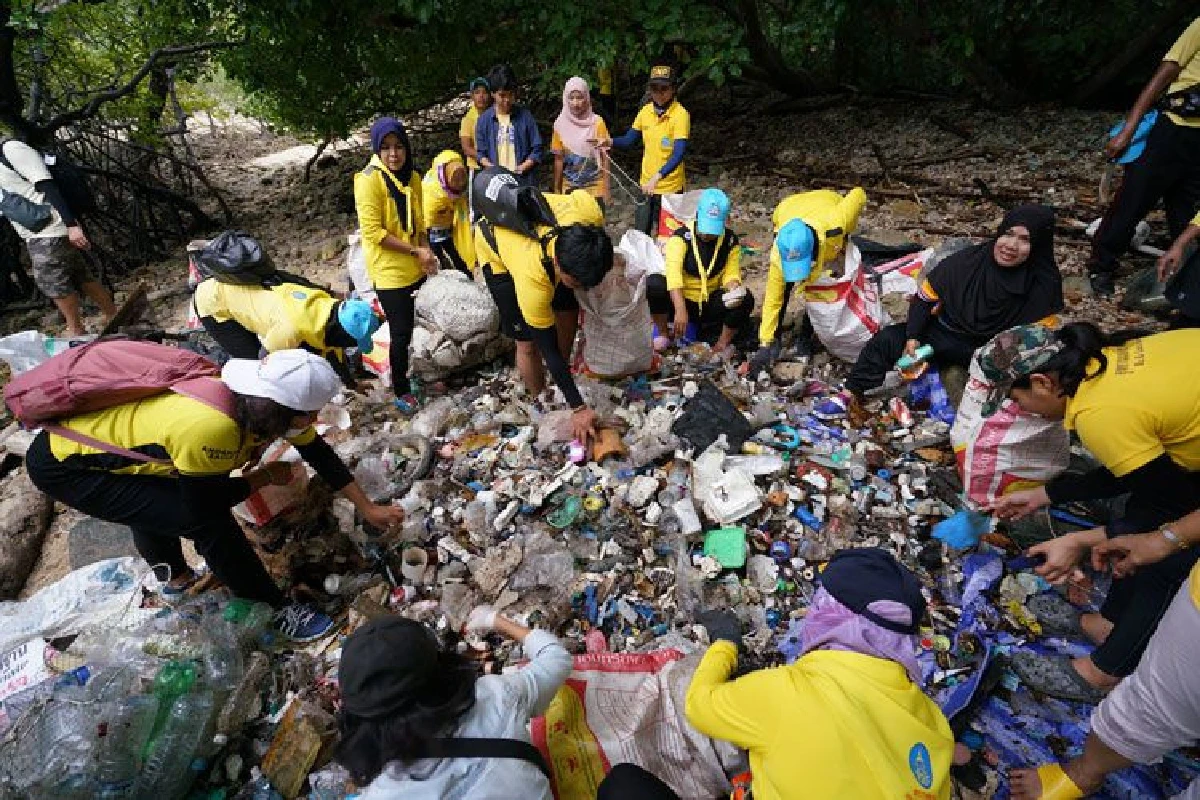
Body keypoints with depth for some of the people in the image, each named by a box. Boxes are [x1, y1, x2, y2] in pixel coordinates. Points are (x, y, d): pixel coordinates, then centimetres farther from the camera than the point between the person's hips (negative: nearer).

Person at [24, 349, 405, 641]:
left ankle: (175, 576, 57)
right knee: (210, 522, -15)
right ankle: (278, 611, 1)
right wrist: (265, 475, -9)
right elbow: (202, 508, -23)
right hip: (61, 465, -8)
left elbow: (318, 451, -4)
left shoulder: (262, 404, -16)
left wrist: (368, 508, 0)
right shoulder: (211, 427, -38)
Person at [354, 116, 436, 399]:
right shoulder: (369, 180, -15)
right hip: (390, 271, -7)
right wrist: (415, 251, -20)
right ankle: (401, 389, 18)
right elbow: (373, 231, -19)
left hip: (417, 268, 7)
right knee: (402, 332, 0)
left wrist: (426, 251, -2)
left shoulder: (412, 177, 6)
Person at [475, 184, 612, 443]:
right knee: (529, 342, -8)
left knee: (568, 315, 3)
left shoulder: (589, 212, -37)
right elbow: (548, 349, -32)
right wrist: (578, 408, -27)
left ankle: (558, 382, 27)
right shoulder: (533, 279, -44)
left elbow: (581, 196, -9)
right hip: (496, 246, -5)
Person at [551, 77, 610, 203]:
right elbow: (558, 159, 6)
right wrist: (556, 189, 4)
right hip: (569, 188, 2)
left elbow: (605, 157, -2)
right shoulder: (561, 124, 0)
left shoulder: (597, 122, -4)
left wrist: (606, 188, -7)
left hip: (595, 188, -2)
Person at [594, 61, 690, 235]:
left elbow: (679, 153, -25)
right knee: (640, 233, 13)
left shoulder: (680, 114, -16)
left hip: (670, 187, -5)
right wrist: (610, 142, -8)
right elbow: (629, 140, 12)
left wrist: (657, 177, -37)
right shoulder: (645, 111, 2)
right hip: (646, 184, 5)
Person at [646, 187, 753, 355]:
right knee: (653, 284, -31)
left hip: (710, 305, 2)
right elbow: (673, 272, -26)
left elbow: (731, 273, -2)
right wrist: (680, 310, -39)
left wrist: (733, 289, -29)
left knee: (745, 300, -23)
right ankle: (663, 334, -6)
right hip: (682, 301, -2)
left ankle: (722, 345, -3)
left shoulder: (730, 241, -2)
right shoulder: (682, 236, -13)